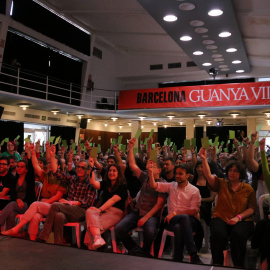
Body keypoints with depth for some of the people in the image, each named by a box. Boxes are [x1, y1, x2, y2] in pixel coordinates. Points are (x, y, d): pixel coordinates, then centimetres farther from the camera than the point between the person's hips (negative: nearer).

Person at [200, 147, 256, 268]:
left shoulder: (248, 189, 11)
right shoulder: (221, 184, 12)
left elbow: (252, 208, 5)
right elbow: (208, 175, -4)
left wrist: (238, 217, -10)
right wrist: (204, 159, -18)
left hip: (242, 220, 0)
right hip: (221, 217, 1)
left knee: (238, 235, -33)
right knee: (218, 234, -31)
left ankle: (238, 265, -12)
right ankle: (217, 264, -11)